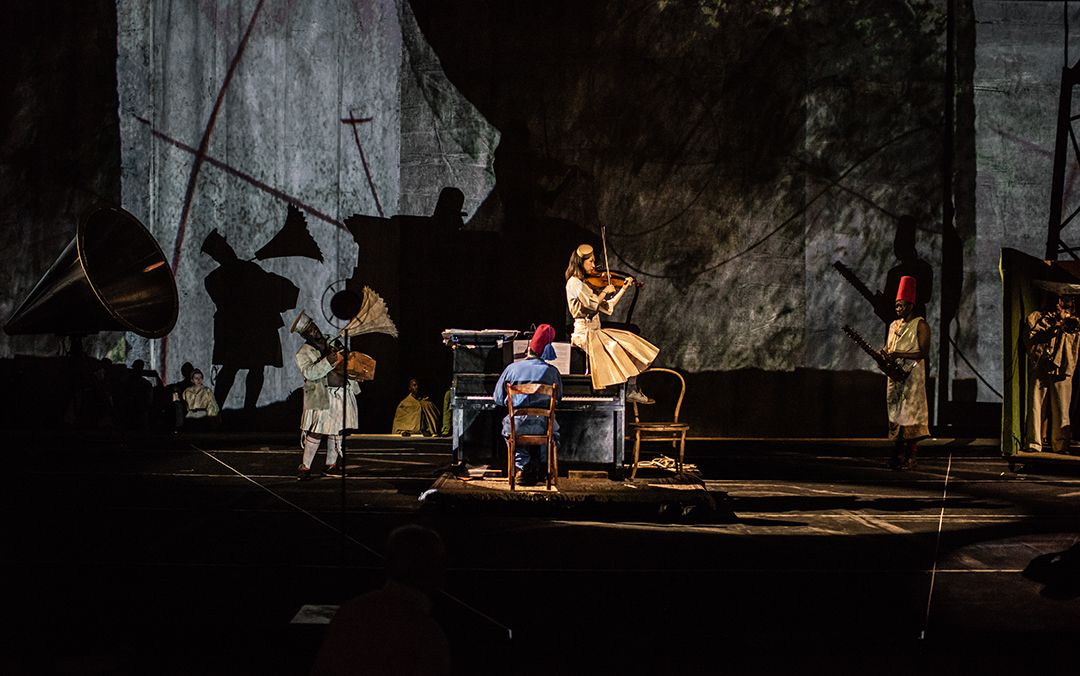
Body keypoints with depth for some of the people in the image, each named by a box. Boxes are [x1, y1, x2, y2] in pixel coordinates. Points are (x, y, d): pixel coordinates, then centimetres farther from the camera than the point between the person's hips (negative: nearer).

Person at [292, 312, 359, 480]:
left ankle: (331, 465, 19)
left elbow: (343, 364, 29)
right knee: (316, 432, -9)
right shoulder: (303, 354, -3)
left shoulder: (331, 344, 17)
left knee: (336, 431, 9)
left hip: (342, 394, 6)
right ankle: (305, 467, -1)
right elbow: (309, 372, -20)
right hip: (322, 398, -6)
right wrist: (329, 361, -28)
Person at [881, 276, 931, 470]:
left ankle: (910, 457, -7)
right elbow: (888, 347, 23)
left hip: (912, 376, -7)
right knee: (895, 413, 4)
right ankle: (898, 456, 7)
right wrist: (884, 354, -2)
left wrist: (899, 354, -18)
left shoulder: (921, 325, -4)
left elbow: (924, 352, -12)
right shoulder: (894, 325, 18)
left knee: (910, 413, -9)